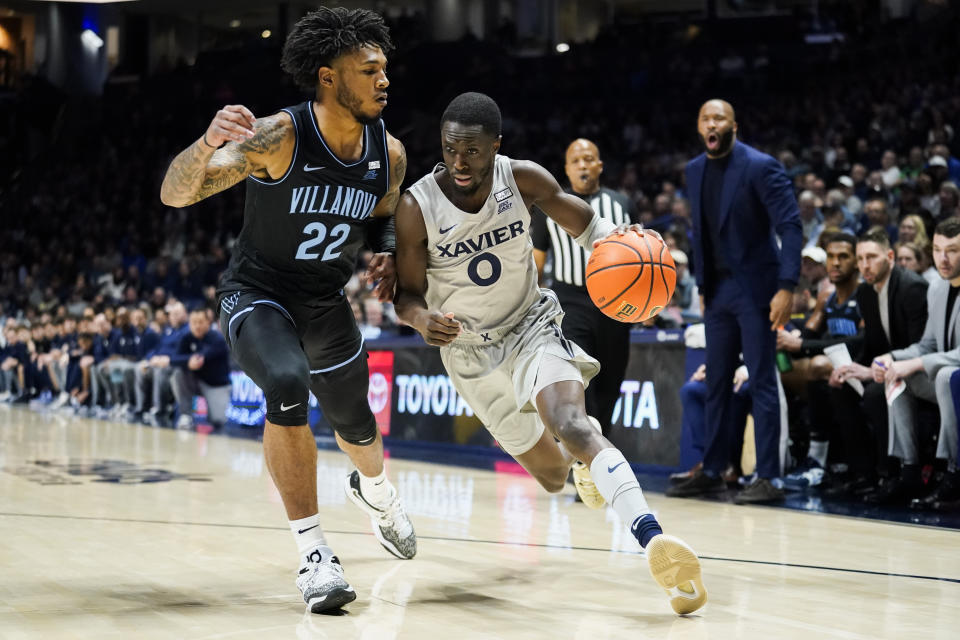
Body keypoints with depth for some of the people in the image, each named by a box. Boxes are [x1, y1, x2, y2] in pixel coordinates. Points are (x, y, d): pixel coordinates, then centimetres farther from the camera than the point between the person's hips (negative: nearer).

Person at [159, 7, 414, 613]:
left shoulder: (389, 154, -10)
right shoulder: (278, 137, -27)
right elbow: (175, 194, -34)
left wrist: (386, 257, -11)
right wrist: (208, 144, -54)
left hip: (327, 303, 5)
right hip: (257, 295, -5)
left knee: (355, 419, 19)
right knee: (287, 385, -33)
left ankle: (375, 490, 58)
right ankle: (314, 552, -21)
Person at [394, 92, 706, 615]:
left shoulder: (523, 179, -16)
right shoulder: (417, 208, -20)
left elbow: (584, 222, -1)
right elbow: (406, 296, -10)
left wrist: (618, 240, -24)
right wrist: (424, 320, -35)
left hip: (531, 327, -1)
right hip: (470, 352, 1)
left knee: (568, 421, -31)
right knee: (552, 475, 10)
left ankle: (653, 540, -45)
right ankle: (585, 457, 49)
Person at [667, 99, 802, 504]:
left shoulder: (761, 167, -12)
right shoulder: (694, 170, 8)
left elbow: (790, 226, -16)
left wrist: (787, 287, -24)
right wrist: (702, 285, 14)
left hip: (755, 288, -6)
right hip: (718, 290, 7)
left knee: (762, 382, -4)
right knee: (716, 383, 11)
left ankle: (768, 478, -1)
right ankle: (712, 472, 20)